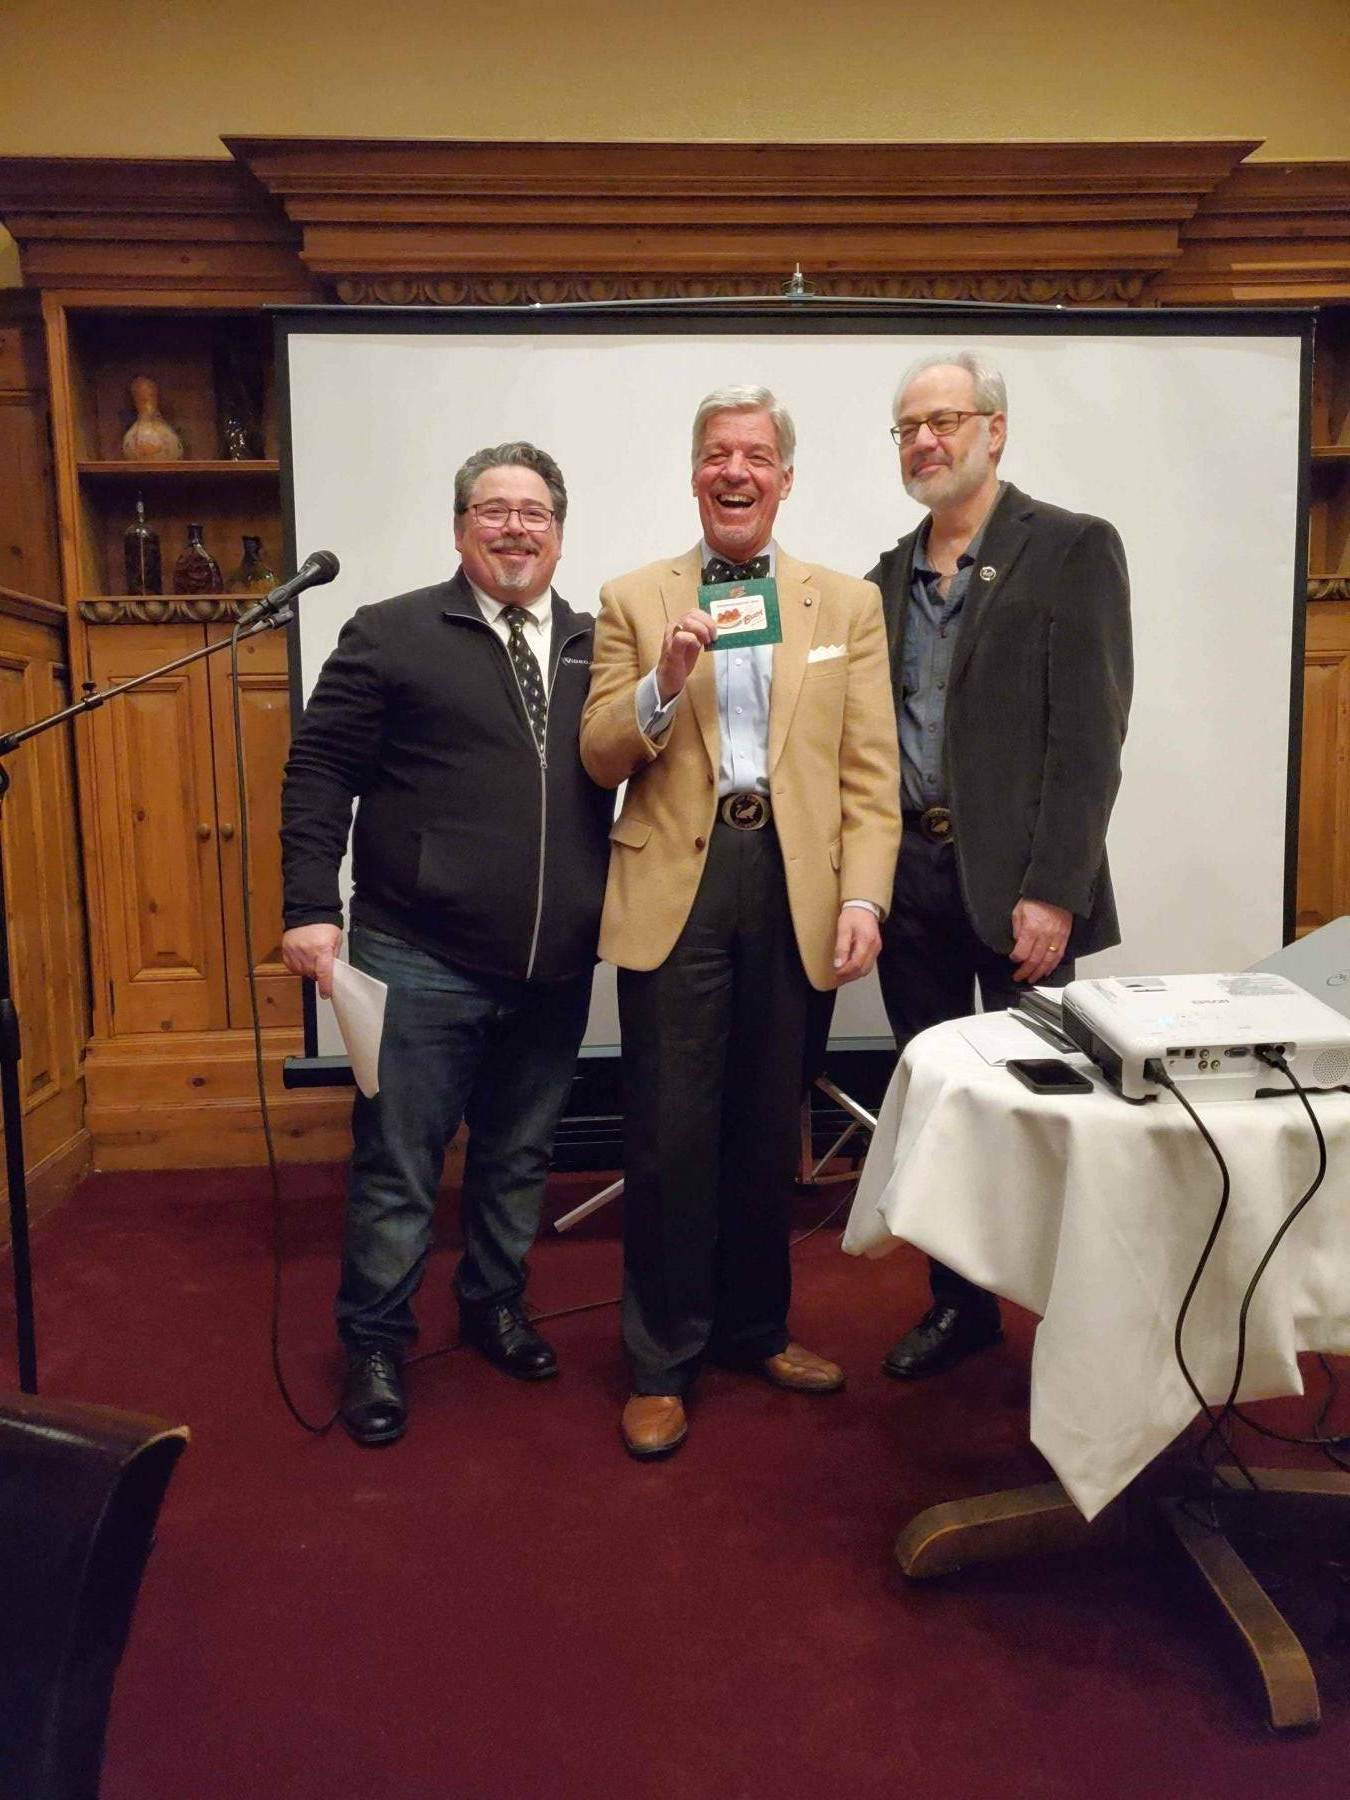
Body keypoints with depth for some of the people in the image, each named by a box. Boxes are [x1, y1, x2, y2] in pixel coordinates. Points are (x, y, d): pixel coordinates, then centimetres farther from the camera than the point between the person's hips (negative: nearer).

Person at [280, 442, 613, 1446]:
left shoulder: (596, 649, 11)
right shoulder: (392, 635, -1)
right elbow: (319, 774, -4)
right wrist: (311, 908, -11)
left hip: (556, 970, 4)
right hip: (421, 964, -4)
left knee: (520, 1158, 17)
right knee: (398, 1168, 6)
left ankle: (497, 1304, 38)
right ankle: (375, 1346, 24)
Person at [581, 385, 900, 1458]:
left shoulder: (847, 603, 10)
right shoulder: (634, 602, 8)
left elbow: (870, 771, 3)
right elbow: (599, 761, 3)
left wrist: (864, 898, -8)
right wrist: (663, 681, -14)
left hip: (794, 886, 2)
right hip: (675, 885, -1)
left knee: (767, 1125, 13)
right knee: (671, 1129, 2)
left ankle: (755, 1327, 33)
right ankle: (663, 1361, 19)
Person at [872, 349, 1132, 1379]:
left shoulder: (1073, 549, -2)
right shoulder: (891, 574, 15)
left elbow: (1088, 734, -10)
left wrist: (1052, 891, -16)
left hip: (1015, 883, -5)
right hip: (910, 875, 5)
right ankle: (959, 1304, 30)